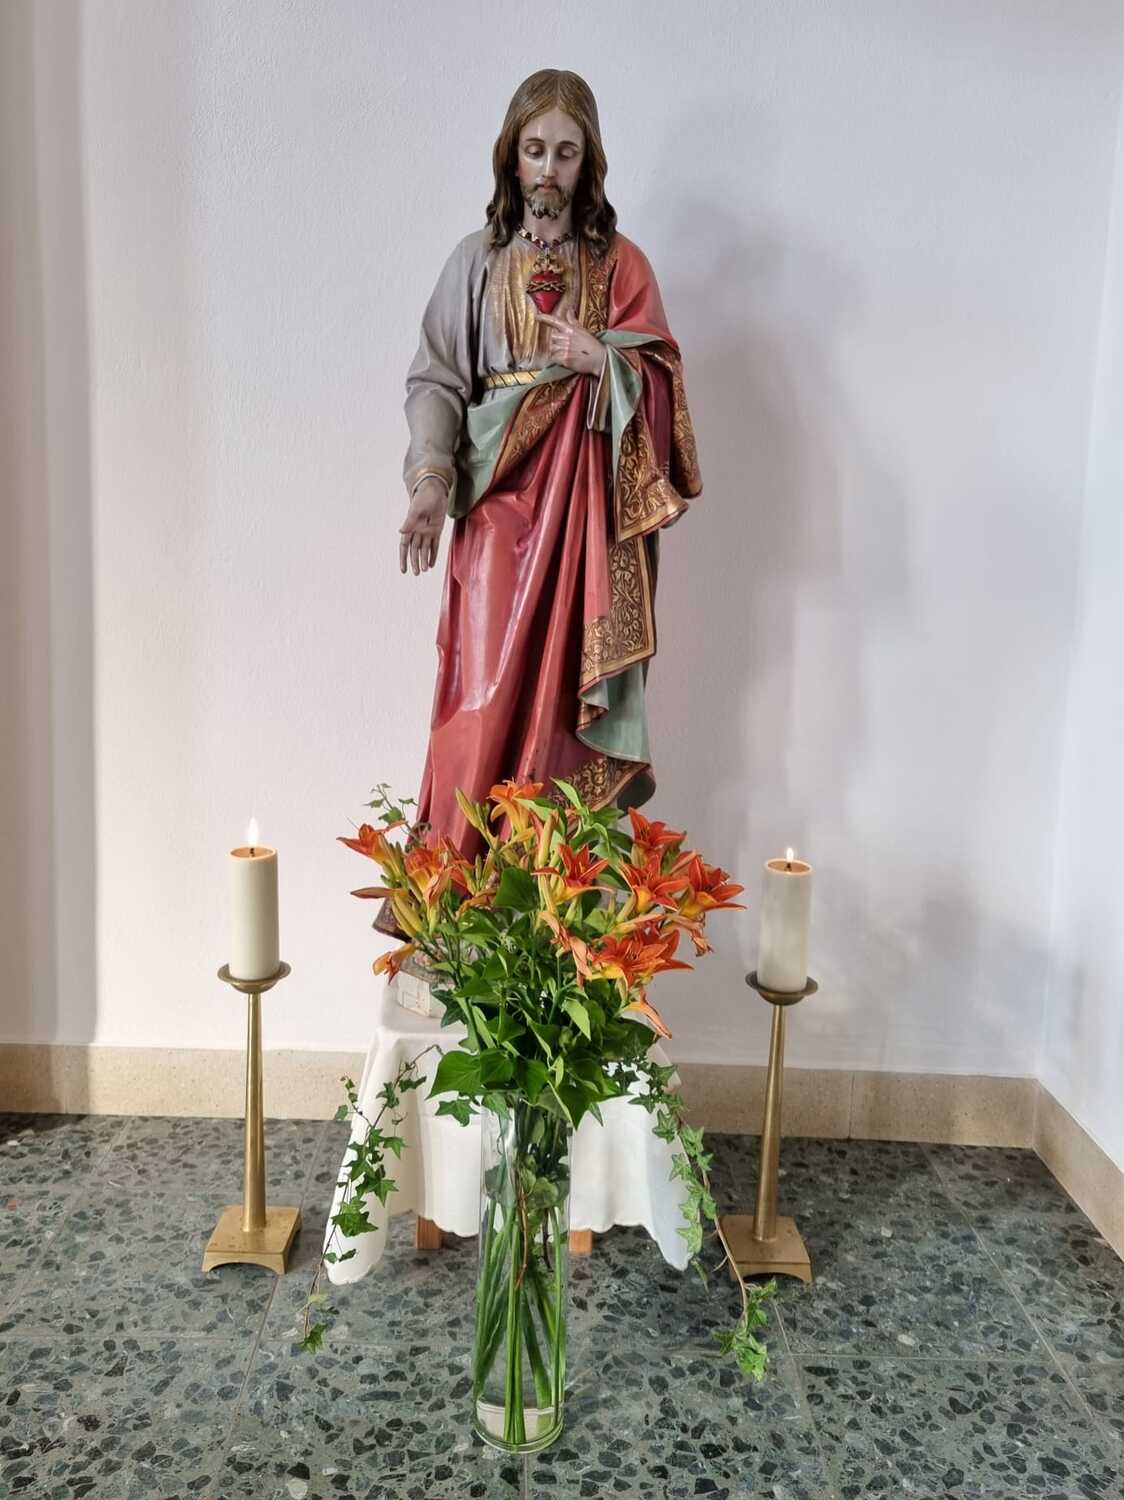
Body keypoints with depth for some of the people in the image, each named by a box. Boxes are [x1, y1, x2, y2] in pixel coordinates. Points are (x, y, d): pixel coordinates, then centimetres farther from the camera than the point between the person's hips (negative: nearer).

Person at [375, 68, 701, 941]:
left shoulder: (621, 263, 10)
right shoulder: (478, 260, 10)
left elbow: (662, 384, 5)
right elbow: (436, 378, 2)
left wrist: (601, 360, -15)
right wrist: (431, 479, -14)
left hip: (588, 504, 1)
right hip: (501, 494, 0)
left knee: (570, 689, 0)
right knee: (491, 693, -5)